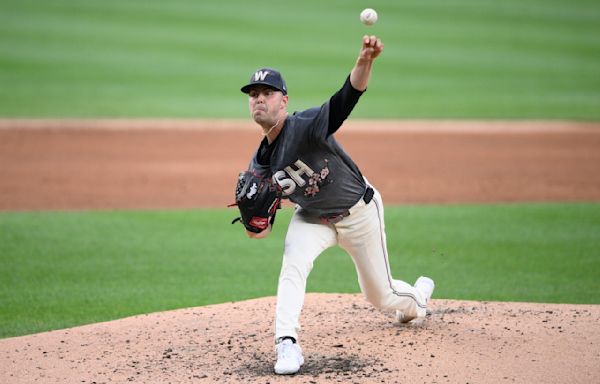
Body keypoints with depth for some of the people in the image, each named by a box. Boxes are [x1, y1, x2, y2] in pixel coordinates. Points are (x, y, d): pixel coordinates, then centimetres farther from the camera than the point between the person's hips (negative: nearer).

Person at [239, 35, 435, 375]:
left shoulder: (305, 126, -30)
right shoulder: (259, 164, -10)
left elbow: (347, 98, -48)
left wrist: (365, 63, -68)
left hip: (359, 212, -4)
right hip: (313, 218, 4)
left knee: (381, 296, 11)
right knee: (292, 267, -27)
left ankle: (417, 297, 46)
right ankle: (287, 344, -23)